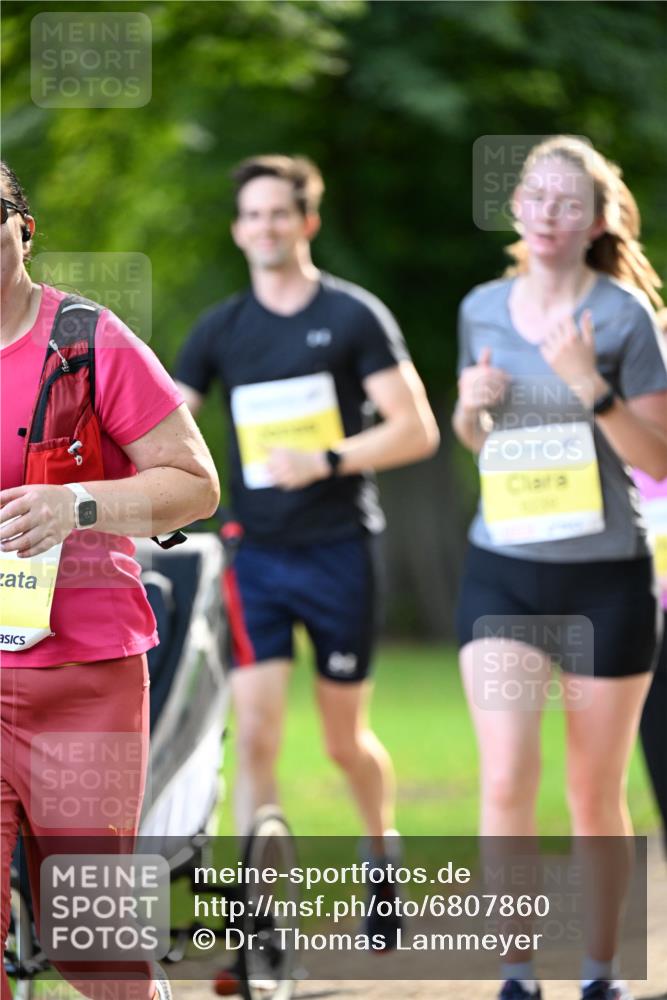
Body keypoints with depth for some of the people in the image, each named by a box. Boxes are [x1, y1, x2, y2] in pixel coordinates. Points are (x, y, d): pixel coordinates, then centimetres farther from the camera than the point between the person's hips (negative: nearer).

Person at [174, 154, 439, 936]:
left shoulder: (354, 316, -3)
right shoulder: (221, 330, 7)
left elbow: (416, 431, -8)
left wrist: (326, 461, -19)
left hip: (338, 549, -2)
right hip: (257, 555, 2)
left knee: (345, 740, 9)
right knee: (254, 736, -9)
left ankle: (382, 852, 38)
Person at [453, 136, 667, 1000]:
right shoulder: (482, 310, 6)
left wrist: (592, 389, -23)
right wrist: (470, 406, -3)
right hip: (501, 573, 2)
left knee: (595, 797, 7)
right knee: (506, 783, -12)